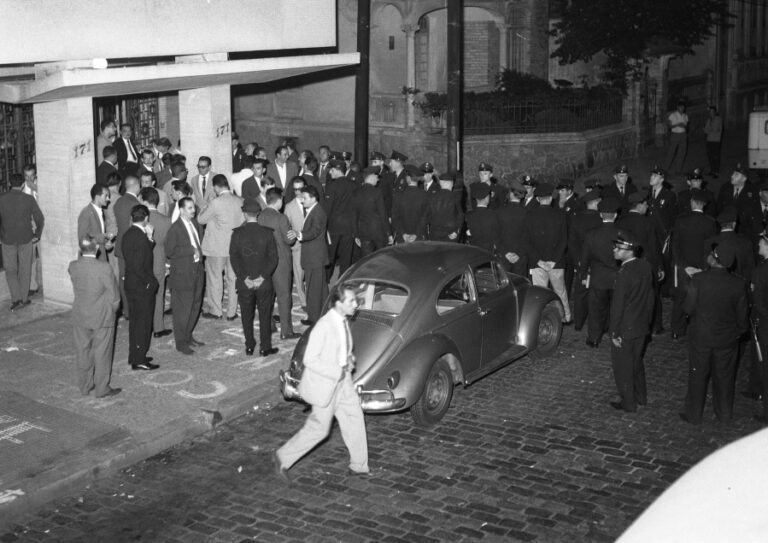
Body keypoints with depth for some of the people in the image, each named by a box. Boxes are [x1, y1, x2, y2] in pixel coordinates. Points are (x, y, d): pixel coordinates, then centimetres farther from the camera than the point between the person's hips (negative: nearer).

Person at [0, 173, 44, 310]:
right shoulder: (29, 199, -8)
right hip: (26, 239, 0)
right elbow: (40, 219, -7)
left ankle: (16, 298, -1)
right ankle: (24, 298, 19)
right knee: (24, 270, 13)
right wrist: (37, 235, 6)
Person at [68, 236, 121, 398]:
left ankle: (84, 386, 28)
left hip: (80, 316, 4)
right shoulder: (104, 268, -21)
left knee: (83, 352, 17)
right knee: (102, 354, 9)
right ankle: (102, 389, 17)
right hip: (102, 317, -4)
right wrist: (111, 311, 4)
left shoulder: (73, 267, -9)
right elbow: (114, 295, -14)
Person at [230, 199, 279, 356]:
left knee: (246, 315, 12)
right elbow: (273, 258, -8)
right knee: (265, 315, 9)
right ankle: (265, 347, 12)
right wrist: (263, 277, -7)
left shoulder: (237, 233, -6)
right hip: (264, 283, 0)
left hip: (244, 283, 0)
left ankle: (249, 347, 18)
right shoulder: (266, 233, -6)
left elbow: (234, 258, -7)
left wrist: (245, 278, -7)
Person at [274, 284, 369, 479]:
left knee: (355, 418, 10)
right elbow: (310, 360, -23)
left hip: (342, 380, 8)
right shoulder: (324, 326, -26)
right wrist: (337, 371, -22)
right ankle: (283, 457, 20)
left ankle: (359, 466, 24)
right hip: (324, 384, -8)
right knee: (319, 429, 2)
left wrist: (349, 359, 0)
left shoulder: (343, 320, 0)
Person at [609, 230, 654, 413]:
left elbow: (618, 306, -22)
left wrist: (615, 333, -15)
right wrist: (647, 319, 18)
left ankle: (628, 403, 19)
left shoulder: (624, 274, -26)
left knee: (623, 366, 9)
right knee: (636, 362, 24)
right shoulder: (645, 266, -3)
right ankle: (641, 396, 37)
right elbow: (650, 296, 7)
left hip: (625, 329, -8)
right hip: (642, 326, 8)